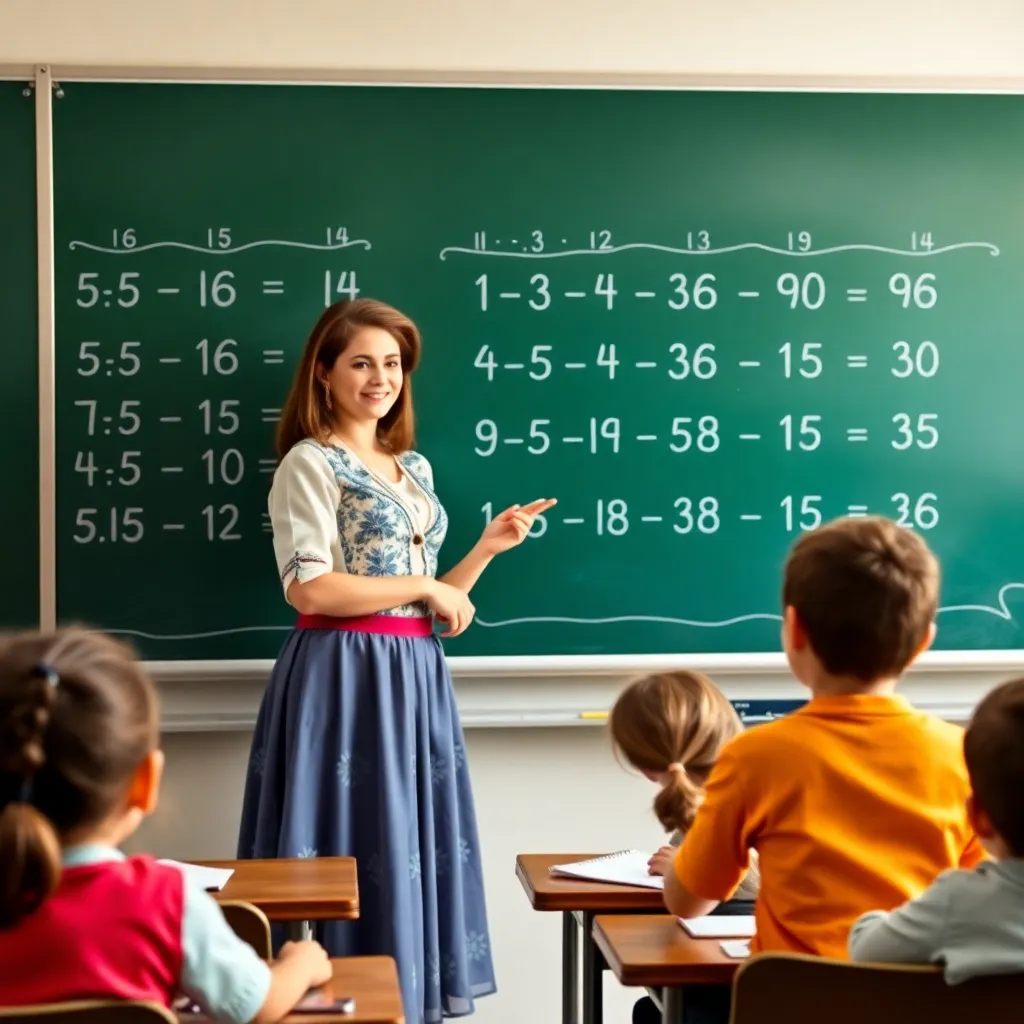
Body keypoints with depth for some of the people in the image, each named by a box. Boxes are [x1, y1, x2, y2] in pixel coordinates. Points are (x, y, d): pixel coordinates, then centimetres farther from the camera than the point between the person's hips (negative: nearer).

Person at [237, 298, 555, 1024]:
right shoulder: (310, 463, -5)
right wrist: (425, 586, -11)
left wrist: (488, 548, 6)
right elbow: (308, 588, -16)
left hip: (414, 678, 7)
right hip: (346, 678, -7)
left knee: (416, 850, 7)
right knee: (359, 853, -7)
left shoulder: (415, 469, 17)